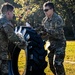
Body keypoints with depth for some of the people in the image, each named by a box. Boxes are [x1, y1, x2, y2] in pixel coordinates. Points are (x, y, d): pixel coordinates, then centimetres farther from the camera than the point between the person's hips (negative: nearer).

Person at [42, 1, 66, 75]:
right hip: (51, 44, 8)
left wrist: (46, 30, -31)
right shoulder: (45, 20, 6)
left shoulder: (57, 19, -16)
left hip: (59, 44, -8)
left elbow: (58, 33, -25)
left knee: (57, 63, -16)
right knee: (51, 64, 11)